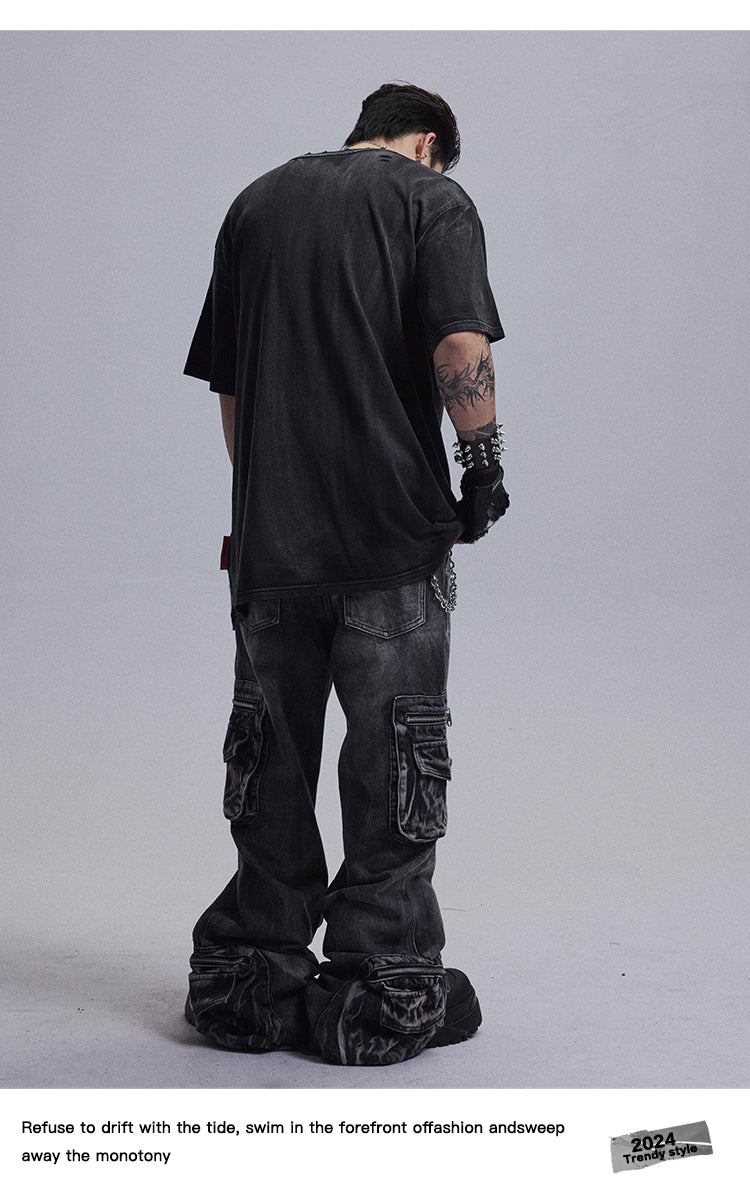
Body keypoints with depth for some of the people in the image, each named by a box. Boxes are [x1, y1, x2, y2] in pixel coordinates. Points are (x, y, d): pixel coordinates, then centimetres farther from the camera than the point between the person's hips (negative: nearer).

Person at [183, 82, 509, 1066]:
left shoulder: (257, 200, 16)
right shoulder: (433, 199, 1)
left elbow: (223, 382, 16)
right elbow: (460, 348, -15)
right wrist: (484, 467, -5)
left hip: (268, 535, 5)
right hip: (394, 534, -4)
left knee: (269, 759, 13)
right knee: (394, 761, 4)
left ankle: (252, 980, 20)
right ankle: (381, 994, 9)